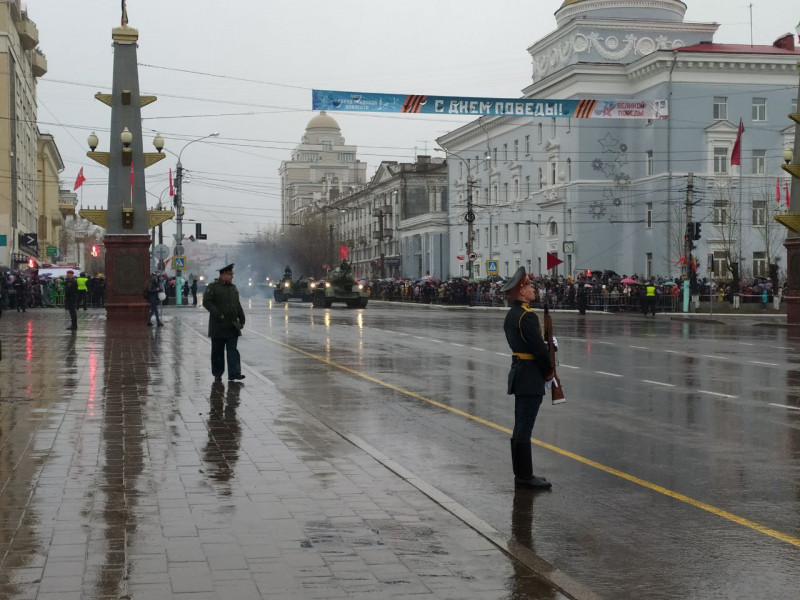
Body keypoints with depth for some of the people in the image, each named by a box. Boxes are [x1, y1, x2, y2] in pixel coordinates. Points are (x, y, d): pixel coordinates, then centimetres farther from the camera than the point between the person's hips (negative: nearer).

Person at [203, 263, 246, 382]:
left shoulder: (233, 288, 14)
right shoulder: (213, 287, -6)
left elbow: (238, 305, 19)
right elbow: (206, 302, -14)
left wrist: (241, 319, 13)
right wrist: (218, 314, -19)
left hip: (232, 326, 5)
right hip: (218, 326, -4)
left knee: (233, 350, -3)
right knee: (217, 351, 6)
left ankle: (234, 373, -7)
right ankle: (217, 374, 16)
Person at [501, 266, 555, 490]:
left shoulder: (511, 315, 12)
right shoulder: (527, 316, -18)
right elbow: (539, 348, -20)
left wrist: (544, 370, 12)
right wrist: (549, 371, -5)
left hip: (518, 373, 10)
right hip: (531, 378, -10)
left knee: (520, 428, 13)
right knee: (524, 429, -6)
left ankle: (521, 474, 20)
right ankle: (525, 476, -1)